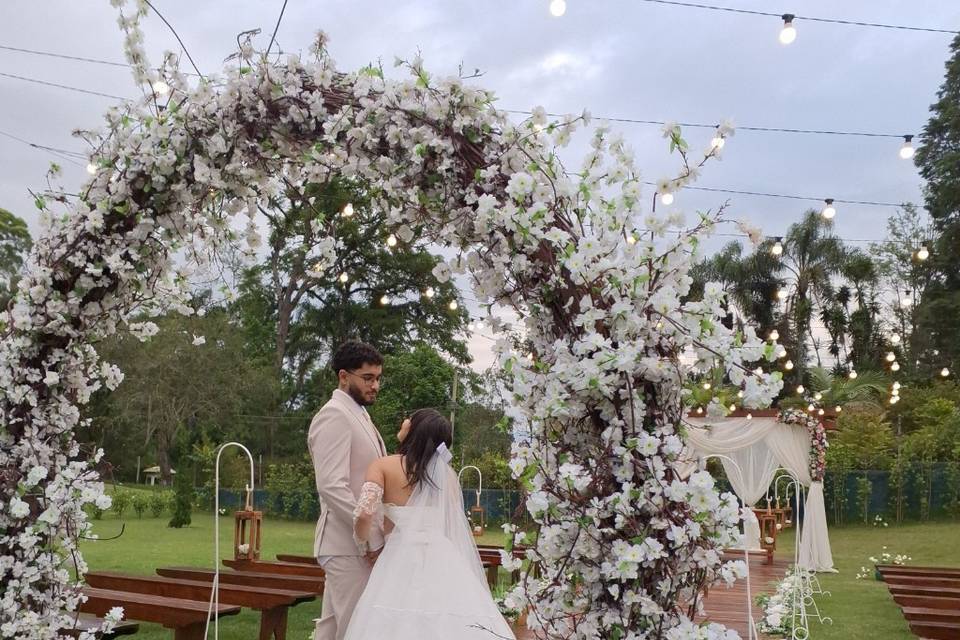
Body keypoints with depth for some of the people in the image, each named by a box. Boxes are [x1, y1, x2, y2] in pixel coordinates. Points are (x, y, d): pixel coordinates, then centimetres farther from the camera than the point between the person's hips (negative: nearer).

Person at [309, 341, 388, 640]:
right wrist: (371, 537, -19)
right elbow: (332, 487, -22)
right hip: (349, 546, -9)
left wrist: (375, 536, 13)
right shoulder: (334, 415, -13)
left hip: (361, 543, 9)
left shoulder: (359, 415, 17)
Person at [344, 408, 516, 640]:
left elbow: (364, 514, -13)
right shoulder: (447, 472, 14)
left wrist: (365, 542, 7)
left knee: (400, 621, 3)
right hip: (444, 559, 4)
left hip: (403, 558, -4)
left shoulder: (383, 466, 1)